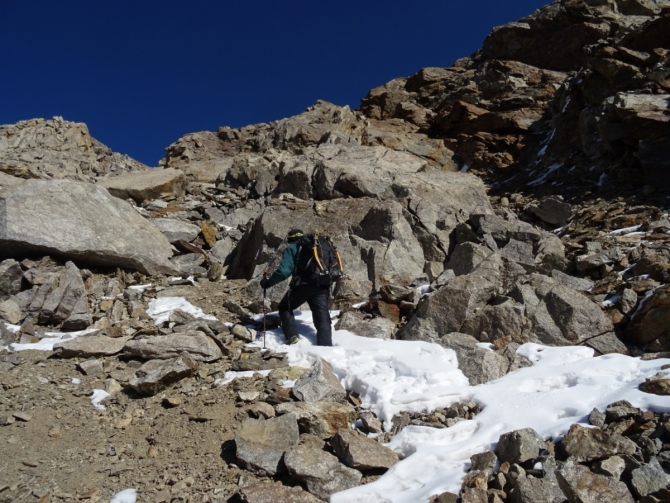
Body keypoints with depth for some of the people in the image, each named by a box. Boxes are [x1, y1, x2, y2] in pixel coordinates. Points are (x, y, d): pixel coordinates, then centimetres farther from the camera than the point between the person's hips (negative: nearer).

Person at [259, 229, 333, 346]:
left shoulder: (292, 248, 9)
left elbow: (284, 271, -5)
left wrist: (268, 282, 5)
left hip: (302, 285, -4)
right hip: (322, 287, 4)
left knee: (285, 308, 19)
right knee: (323, 318, 2)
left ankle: (292, 336, 2)